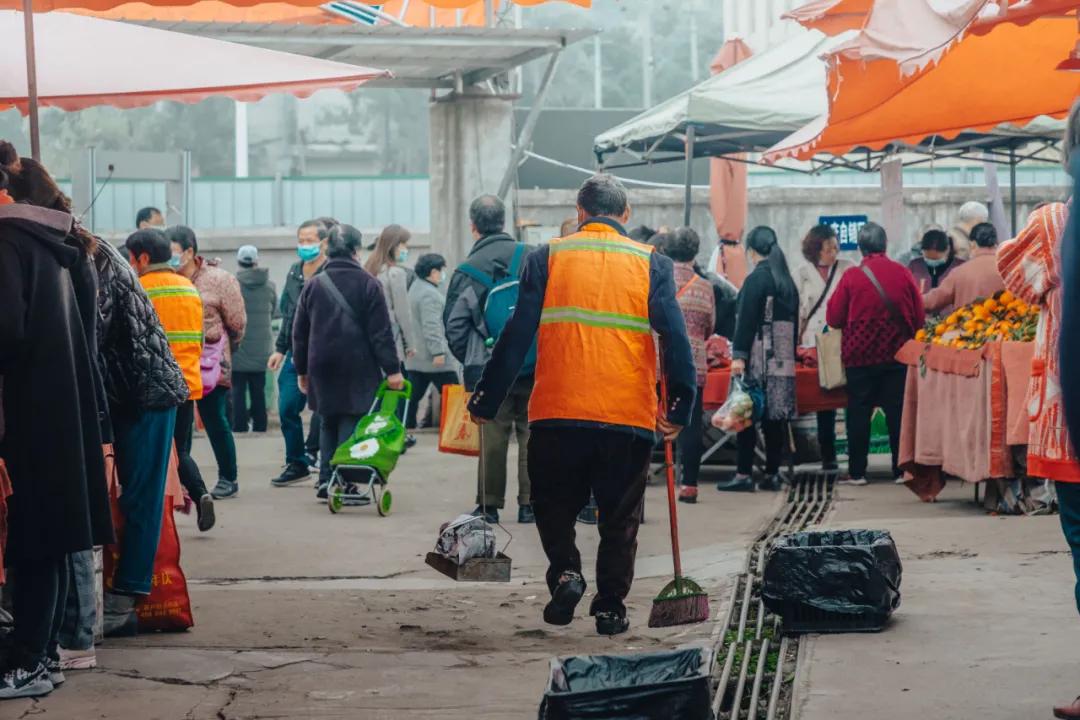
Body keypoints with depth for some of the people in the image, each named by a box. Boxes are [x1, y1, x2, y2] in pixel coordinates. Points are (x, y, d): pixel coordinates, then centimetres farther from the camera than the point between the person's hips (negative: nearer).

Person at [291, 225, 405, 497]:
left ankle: (326, 481, 12)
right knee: (351, 424, -2)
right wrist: (392, 369, -6)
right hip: (357, 368, -4)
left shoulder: (313, 286, 6)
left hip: (322, 369, 4)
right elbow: (381, 332, -8)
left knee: (328, 424, 16)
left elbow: (300, 332, 11)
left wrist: (301, 370, 19)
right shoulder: (368, 285, -5)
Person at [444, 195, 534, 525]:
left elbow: (454, 326, 0)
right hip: (533, 365, 1)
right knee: (531, 433, 8)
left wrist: (469, 359, 15)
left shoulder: (467, 271, -5)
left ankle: (489, 504, 8)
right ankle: (528, 503, 9)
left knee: (493, 436, 4)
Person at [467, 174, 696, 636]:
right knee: (619, 519, 13)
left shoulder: (547, 258, 3)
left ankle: (565, 572, -5)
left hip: (557, 413, 0)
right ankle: (610, 607, 12)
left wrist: (487, 402, 5)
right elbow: (675, 338, -3)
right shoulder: (652, 264, 4)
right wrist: (680, 408, 1)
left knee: (554, 506, 17)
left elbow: (516, 335, 0)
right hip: (630, 416, 0)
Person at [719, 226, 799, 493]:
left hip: (758, 358, -7)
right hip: (783, 360, 7)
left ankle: (744, 474, -7)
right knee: (774, 417, 8)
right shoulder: (787, 282, 14)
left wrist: (739, 355, -17)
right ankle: (772, 474, 9)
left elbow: (746, 320, -14)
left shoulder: (756, 279, -9)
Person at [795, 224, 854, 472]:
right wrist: (795, 343, 5)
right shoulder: (802, 274, 7)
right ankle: (828, 455, 9)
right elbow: (796, 311, 9)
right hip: (816, 345, 1)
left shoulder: (848, 269, 4)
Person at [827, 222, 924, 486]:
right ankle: (901, 469, 6)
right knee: (898, 412, 6)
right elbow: (919, 318, 2)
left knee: (859, 414, 5)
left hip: (860, 356, -1)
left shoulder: (851, 277, -9)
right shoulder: (903, 274, -3)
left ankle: (856, 472, 5)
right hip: (898, 355, 1)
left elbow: (834, 318, -4)